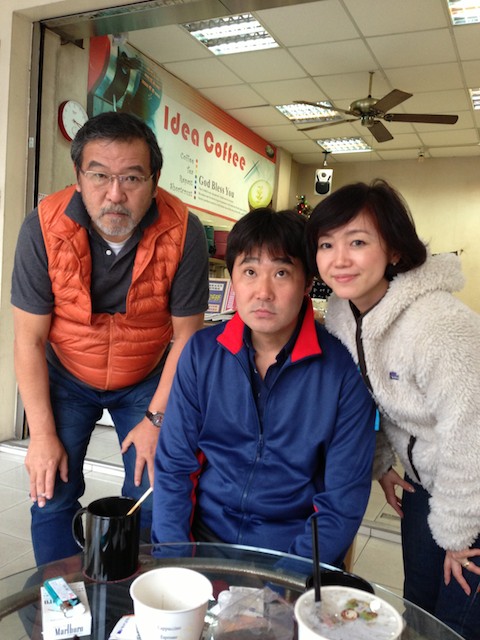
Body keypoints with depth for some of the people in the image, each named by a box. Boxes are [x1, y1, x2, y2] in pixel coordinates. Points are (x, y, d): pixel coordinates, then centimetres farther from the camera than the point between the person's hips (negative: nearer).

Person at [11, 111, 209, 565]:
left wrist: (155, 418, -11)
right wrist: (42, 434, -12)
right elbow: (29, 340, -14)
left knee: (152, 499, -2)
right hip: (65, 377, 1)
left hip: (148, 379, 0)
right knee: (50, 495, 0)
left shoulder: (182, 232, -24)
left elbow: (185, 334, -14)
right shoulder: (44, 227, -22)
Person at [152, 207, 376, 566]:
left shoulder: (343, 373, -11)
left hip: (293, 558, -1)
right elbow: (173, 466, 1)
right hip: (203, 540, 2)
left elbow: (343, 503, -7)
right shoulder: (201, 352, -2)